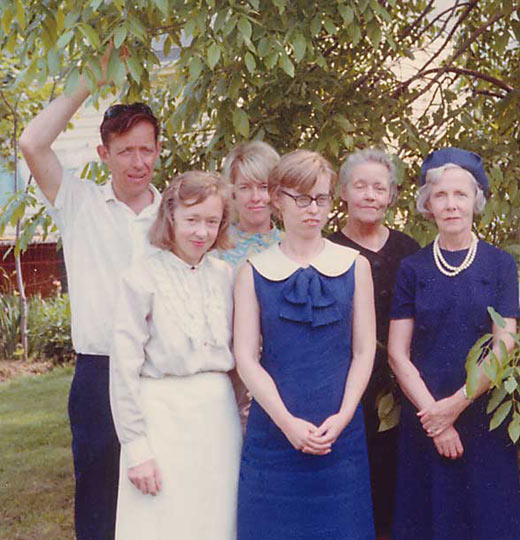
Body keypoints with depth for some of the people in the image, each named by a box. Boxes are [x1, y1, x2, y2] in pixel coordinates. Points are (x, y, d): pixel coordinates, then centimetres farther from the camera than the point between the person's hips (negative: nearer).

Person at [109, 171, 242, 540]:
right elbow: (124, 368, -8)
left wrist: (240, 415, 11)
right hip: (164, 412, -4)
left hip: (219, 410, 4)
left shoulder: (225, 275, 7)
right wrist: (135, 448, -10)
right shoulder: (143, 277, -7)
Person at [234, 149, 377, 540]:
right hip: (274, 430, 0)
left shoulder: (354, 265, 6)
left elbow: (364, 351, 4)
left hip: (340, 433, 1)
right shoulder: (255, 272, 3)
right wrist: (287, 421, -12)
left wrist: (342, 417, -8)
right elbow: (246, 357, -2)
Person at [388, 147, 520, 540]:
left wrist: (455, 404, -13)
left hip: (483, 416, 0)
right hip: (424, 416, 1)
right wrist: (433, 413, -11)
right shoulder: (413, 269, 2)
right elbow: (397, 353, -2)